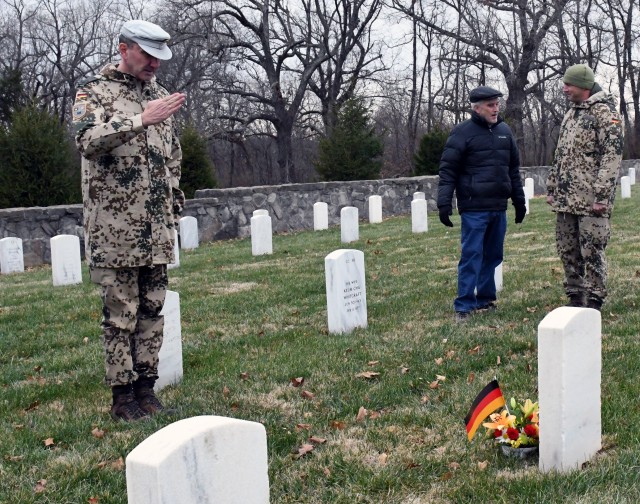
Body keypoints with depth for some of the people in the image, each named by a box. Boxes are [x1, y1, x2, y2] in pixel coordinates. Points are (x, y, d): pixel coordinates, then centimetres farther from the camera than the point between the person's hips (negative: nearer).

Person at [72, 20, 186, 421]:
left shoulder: (160, 95, 16)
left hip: (157, 229, 6)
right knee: (121, 314, -1)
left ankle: (146, 385, 17)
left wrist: (174, 207, 19)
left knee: (152, 310, 9)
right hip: (115, 229, -5)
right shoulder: (94, 91, -2)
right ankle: (123, 394, 7)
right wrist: (142, 120, -28)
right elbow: (87, 140, -21)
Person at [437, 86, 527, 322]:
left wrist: (519, 201, 19)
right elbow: (448, 170, -7)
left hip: (499, 207, 6)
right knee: (471, 256, -5)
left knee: (493, 255, 11)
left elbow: (514, 169, 20)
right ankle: (464, 305, 0)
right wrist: (444, 203, -13)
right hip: (474, 208, -6)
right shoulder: (463, 132, -5)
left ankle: (485, 298, 22)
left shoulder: (504, 131, 13)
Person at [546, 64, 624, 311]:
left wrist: (602, 195, -19)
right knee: (567, 250, 11)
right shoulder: (571, 114, 18)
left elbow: (612, 155, -15)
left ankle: (595, 300, 7)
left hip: (590, 200, -8)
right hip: (565, 199, 8)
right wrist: (552, 189, 18)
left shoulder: (605, 112, -8)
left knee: (592, 251, -3)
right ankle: (575, 296, 21)